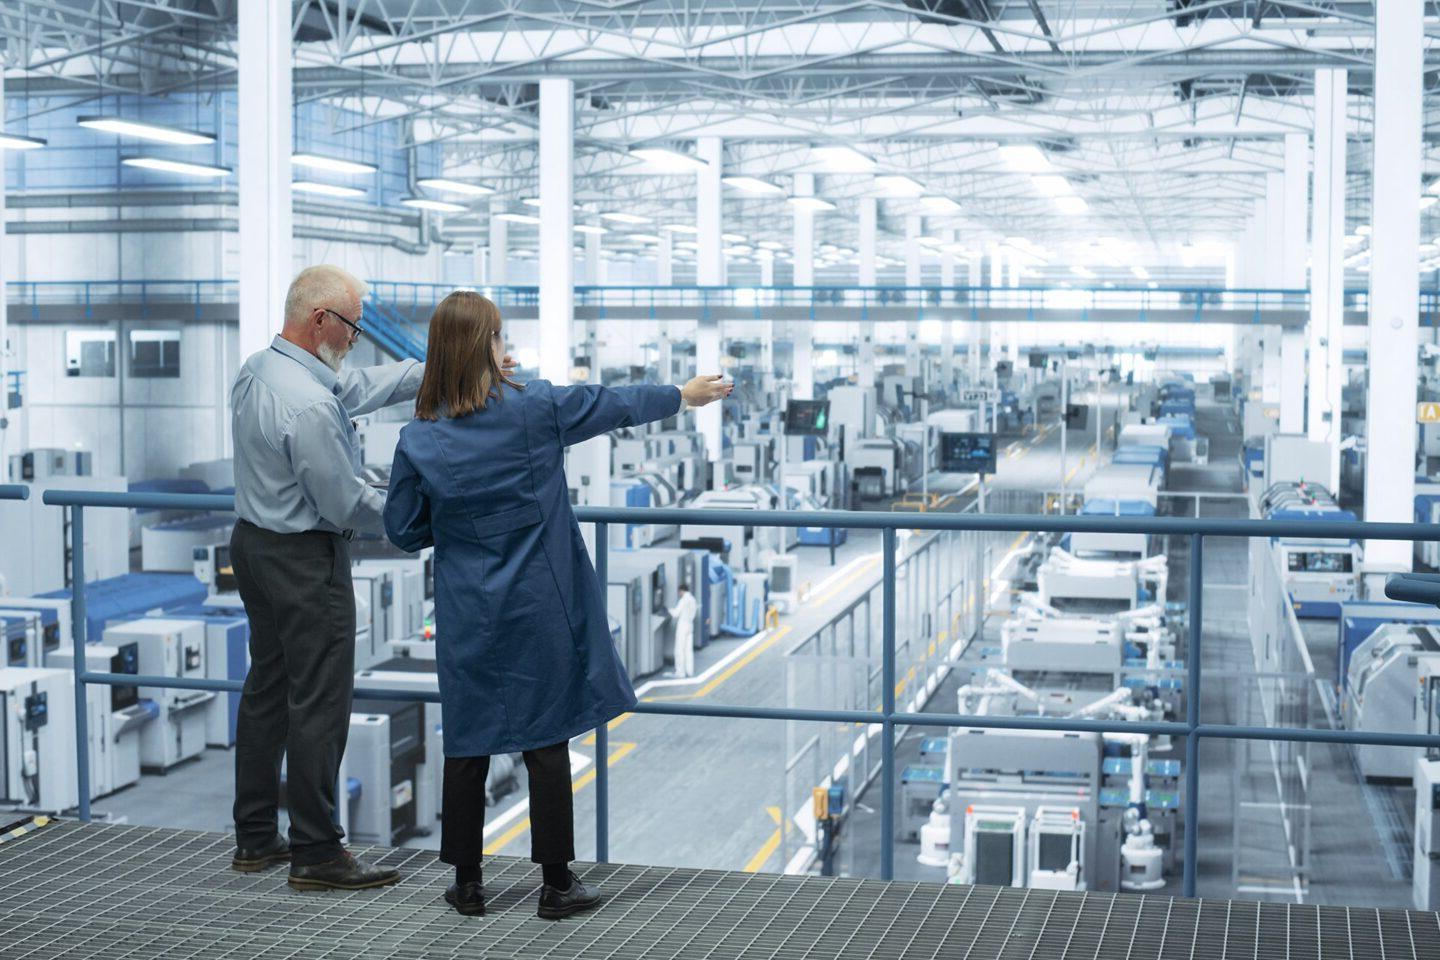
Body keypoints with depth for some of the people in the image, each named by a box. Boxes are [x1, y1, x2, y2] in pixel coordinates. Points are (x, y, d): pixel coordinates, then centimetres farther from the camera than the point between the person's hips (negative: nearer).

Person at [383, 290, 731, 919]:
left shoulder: (418, 438, -6)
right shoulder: (535, 408, -10)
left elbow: (404, 531, 2)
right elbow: (613, 405, 6)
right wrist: (683, 395, 22)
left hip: (466, 617, 2)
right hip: (538, 611, -2)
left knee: (467, 747, 11)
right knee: (546, 743, 6)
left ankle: (467, 883, 19)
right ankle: (557, 885, 14)